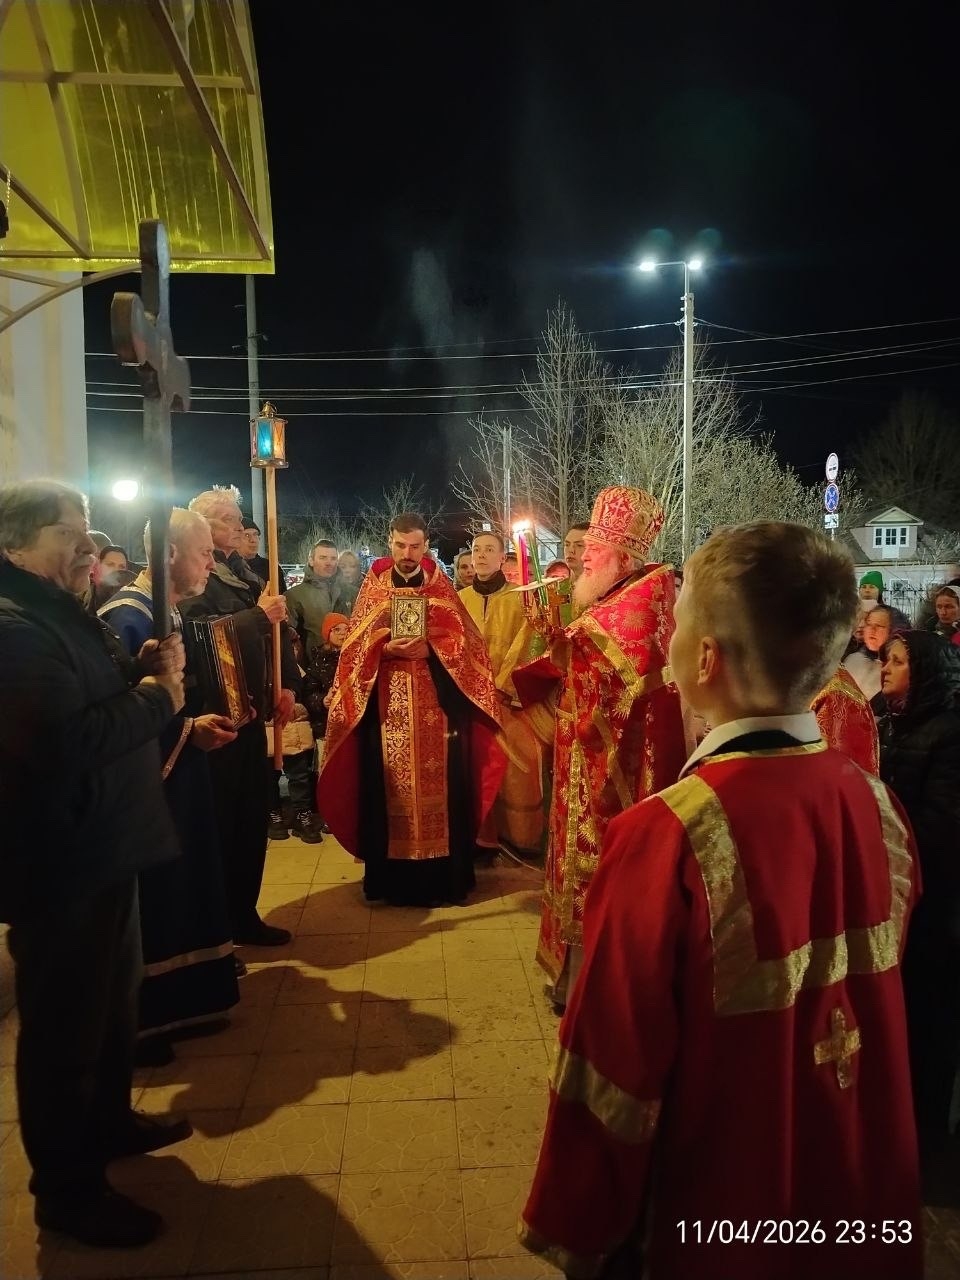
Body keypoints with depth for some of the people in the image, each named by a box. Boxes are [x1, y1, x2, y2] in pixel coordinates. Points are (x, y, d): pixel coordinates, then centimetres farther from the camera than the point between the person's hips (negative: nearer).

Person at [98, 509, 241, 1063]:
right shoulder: (126, 617, -19)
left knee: (183, 891, 17)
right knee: (148, 903, 3)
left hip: (181, 777, 9)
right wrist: (188, 729, -23)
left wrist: (212, 714, 2)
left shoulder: (171, 611, 10)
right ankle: (137, 1023, 20)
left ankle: (179, 1003, 31)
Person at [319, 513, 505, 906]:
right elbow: (356, 645, 2)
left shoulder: (442, 588, 9)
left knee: (440, 784, -1)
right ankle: (391, 877, 10)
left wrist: (430, 649, -16)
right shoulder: (372, 588, 9)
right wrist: (387, 648, -16)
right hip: (387, 706, 0)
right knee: (389, 786, -1)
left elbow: (463, 641, 1)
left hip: (437, 704, 0)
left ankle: (443, 873, 10)